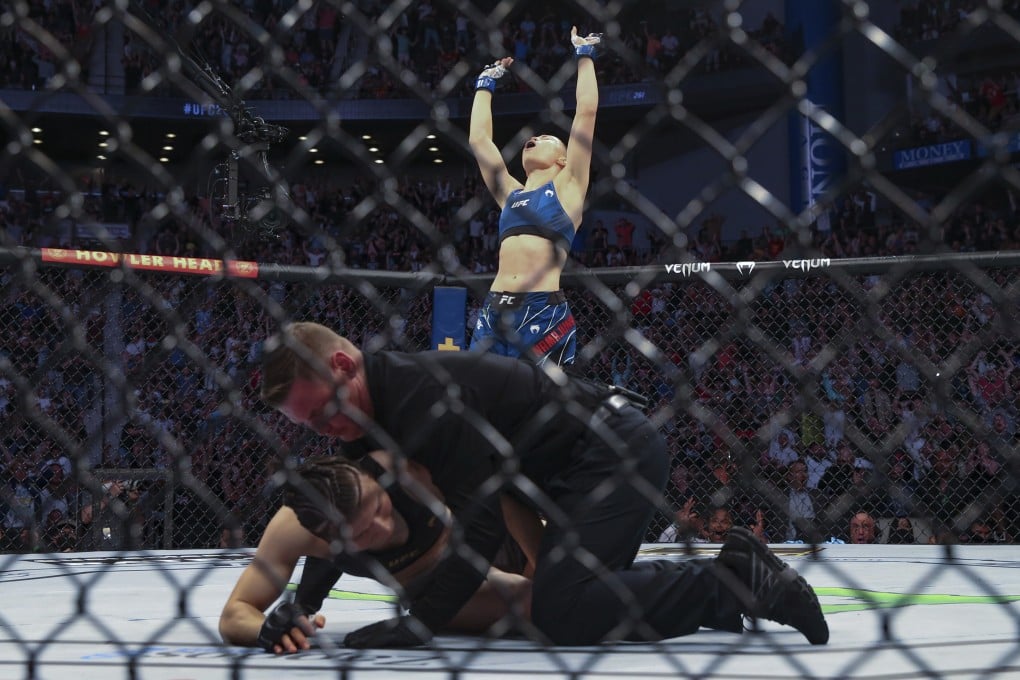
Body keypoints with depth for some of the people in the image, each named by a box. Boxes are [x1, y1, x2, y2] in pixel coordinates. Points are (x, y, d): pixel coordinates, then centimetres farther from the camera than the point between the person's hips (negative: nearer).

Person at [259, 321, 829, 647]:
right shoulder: (387, 399, 7)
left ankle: (739, 583, -9)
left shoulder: (421, 393, -24)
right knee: (573, 589, 15)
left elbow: (482, 525, -26)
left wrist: (418, 625, -25)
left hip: (618, 449, -11)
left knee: (562, 613, -18)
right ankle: (730, 579, 16)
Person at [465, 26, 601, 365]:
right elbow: (478, 139, 28)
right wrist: (486, 83, 37)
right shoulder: (510, 193, 23)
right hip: (494, 311, 5)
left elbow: (586, 111, 9)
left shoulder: (567, 185, 11)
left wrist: (585, 56, 19)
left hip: (543, 313, -5)